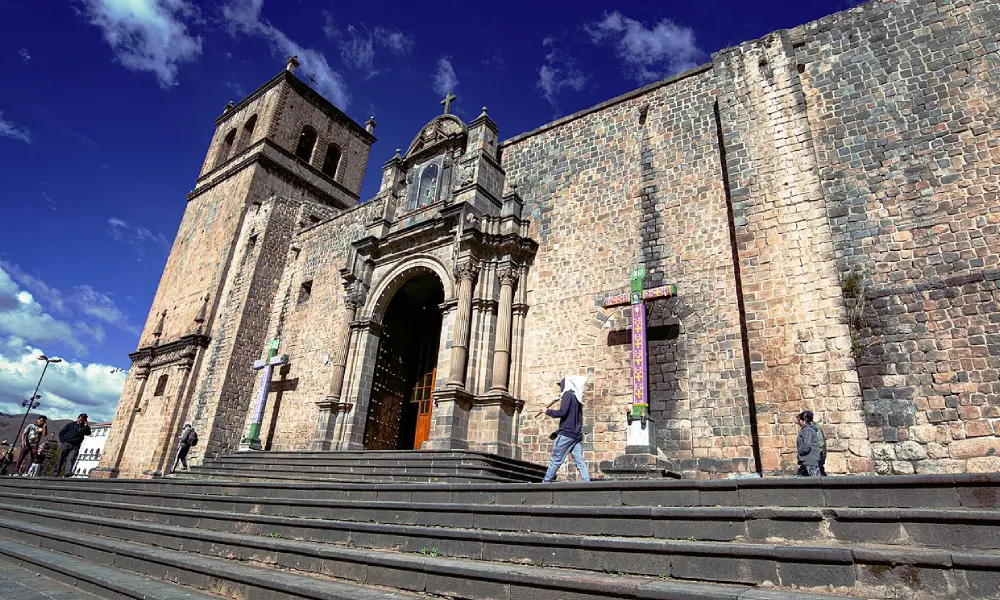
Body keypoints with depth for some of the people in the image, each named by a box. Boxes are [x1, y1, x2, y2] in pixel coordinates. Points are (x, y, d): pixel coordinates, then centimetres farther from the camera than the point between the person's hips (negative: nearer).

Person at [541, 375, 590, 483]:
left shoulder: (568, 394, -6)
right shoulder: (577, 397, 18)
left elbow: (562, 413, -17)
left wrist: (548, 411, -2)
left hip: (566, 434, -8)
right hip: (577, 435, 8)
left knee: (556, 460, -2)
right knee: (580, 462, 3)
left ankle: (545, 483, 4)